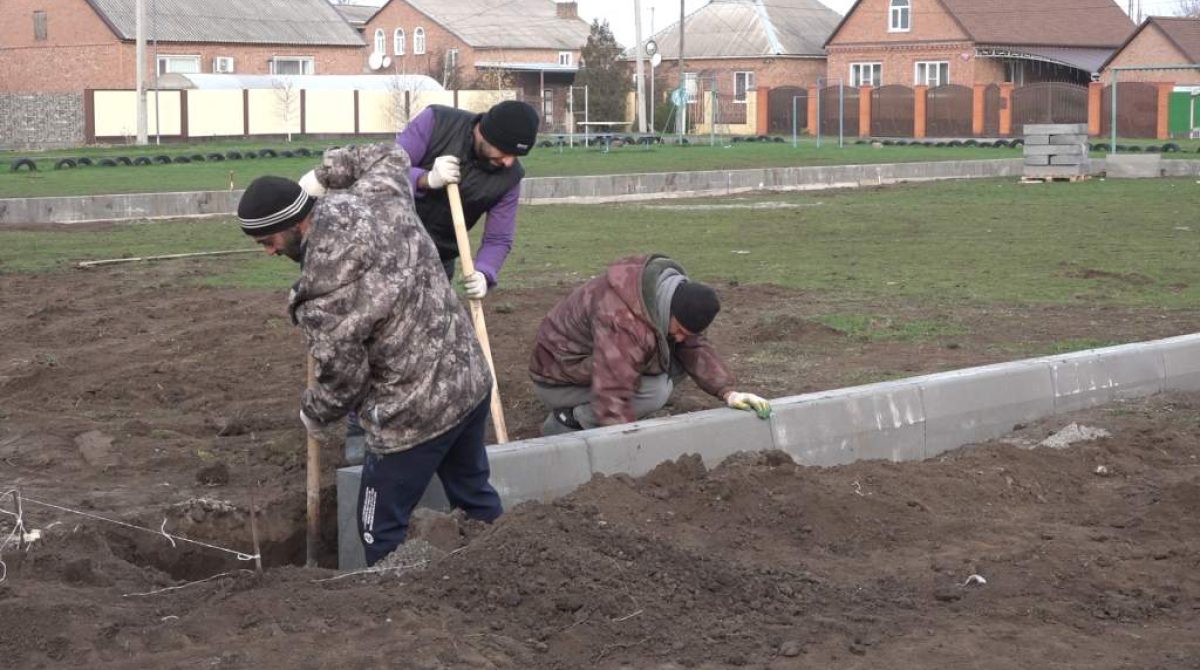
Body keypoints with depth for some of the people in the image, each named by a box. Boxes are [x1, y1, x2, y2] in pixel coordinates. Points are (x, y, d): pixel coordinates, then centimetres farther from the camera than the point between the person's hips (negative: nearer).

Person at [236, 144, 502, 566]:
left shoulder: (322, 299, -25)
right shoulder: (379, 198, -6)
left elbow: (343, 381, -13)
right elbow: (390, 157, 19)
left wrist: (314, 416, 8)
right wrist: (324, 173, 14)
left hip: (415, 416, -8)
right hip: (472, 381, 8)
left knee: (382, 530, 11)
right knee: (474, 492, 27)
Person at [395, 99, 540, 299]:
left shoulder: (510, 176, -11)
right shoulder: (436, 121, -18)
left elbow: (498, 239, -6)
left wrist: (483, 275, -26)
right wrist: (427, 179, -36)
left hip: (439, 257, 2)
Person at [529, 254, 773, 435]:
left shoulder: (676, 291, -10)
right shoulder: (622, 321, -38)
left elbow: (695, 347, -4)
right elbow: (612, 394, -42)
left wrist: (728, 392, -17)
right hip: (558, 381, -9)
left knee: (677, 363, -5)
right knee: (655, 390, -26)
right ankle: (569, 421, -10)